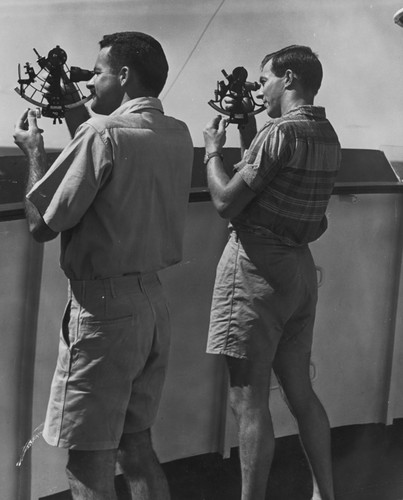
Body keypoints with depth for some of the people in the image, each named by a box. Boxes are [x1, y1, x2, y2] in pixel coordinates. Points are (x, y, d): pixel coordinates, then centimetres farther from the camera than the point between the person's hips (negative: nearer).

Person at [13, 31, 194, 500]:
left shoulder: (103, 133, -16)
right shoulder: (178, 135, 5)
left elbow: (41, 224, -12)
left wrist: (35, 150, 2)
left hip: (103, 306, -8)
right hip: (153, 301, 8)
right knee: (137, 449, 20)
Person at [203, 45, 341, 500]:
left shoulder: (281, 132, -17)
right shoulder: (327, 136, 10)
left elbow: (226, 202, -15)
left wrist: (213, 149, -1)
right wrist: (246, 131, 15)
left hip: (256, 269, -9)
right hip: (299, 268, 9)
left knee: (248, 400, -3)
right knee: (300, 391, 16)